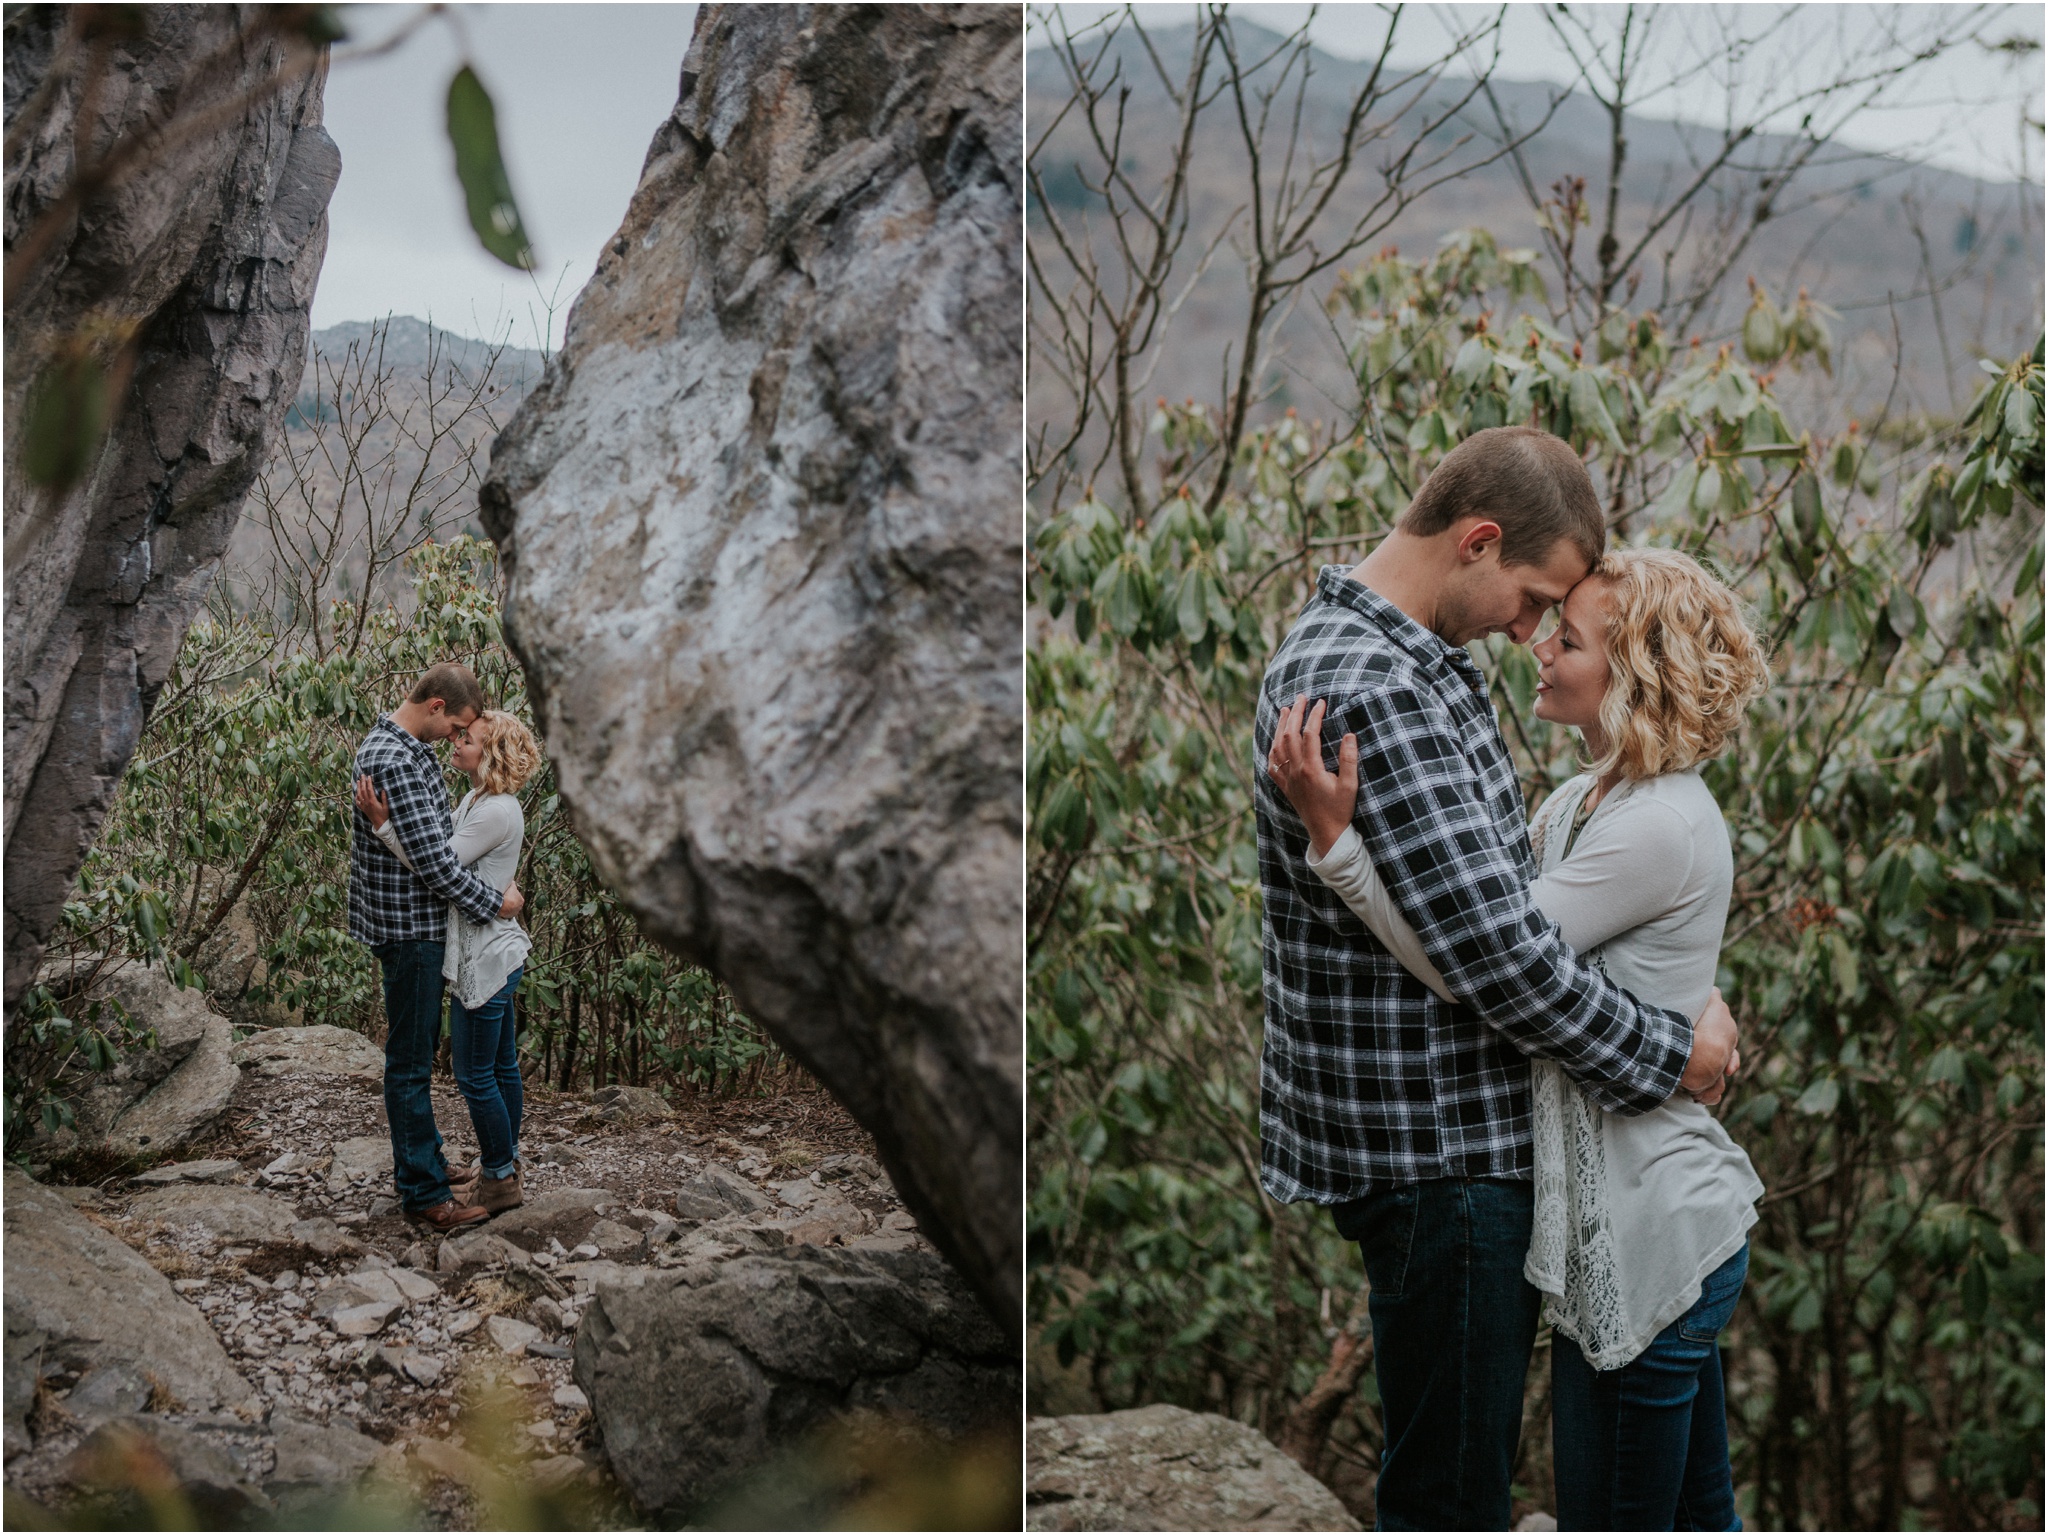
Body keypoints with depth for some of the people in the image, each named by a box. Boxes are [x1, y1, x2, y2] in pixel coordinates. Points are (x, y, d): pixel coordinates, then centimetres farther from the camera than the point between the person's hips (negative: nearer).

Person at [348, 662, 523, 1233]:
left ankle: (416, 1161, 33)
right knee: (410, 1061, -4)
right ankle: (424, 1194, 3)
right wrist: (495, 902, -15)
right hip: (409, 926, -11)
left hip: (415, 923, 11)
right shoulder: (396, 762, -24)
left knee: (416, 1050, 20)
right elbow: (432, 861, -26)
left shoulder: (400, 743, 10)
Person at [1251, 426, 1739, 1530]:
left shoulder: (1378, 648, 10)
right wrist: (1672, 1053, -12)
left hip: (1457, 1131, 10)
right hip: (1434, 1148, -10)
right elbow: (1495, 952, -26)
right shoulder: (1373, 691, -24)